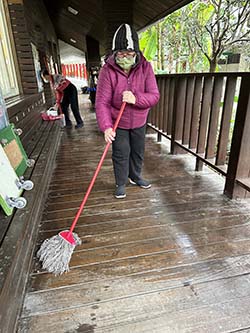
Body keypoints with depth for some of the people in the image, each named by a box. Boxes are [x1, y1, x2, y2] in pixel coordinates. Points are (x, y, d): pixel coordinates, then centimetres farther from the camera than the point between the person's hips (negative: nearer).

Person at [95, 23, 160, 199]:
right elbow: (102, 102, -22)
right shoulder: (107, 70, -19)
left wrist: (136, 99, -35)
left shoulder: (146, 67, -13)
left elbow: (154, 96, -16)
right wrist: (106, 126, -34)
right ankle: (121, 184, 24)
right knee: (121, 154, 2)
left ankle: (135, 176, 42)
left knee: (138, 152, 18)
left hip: (139, 121, 3)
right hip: (117, 123, -3)